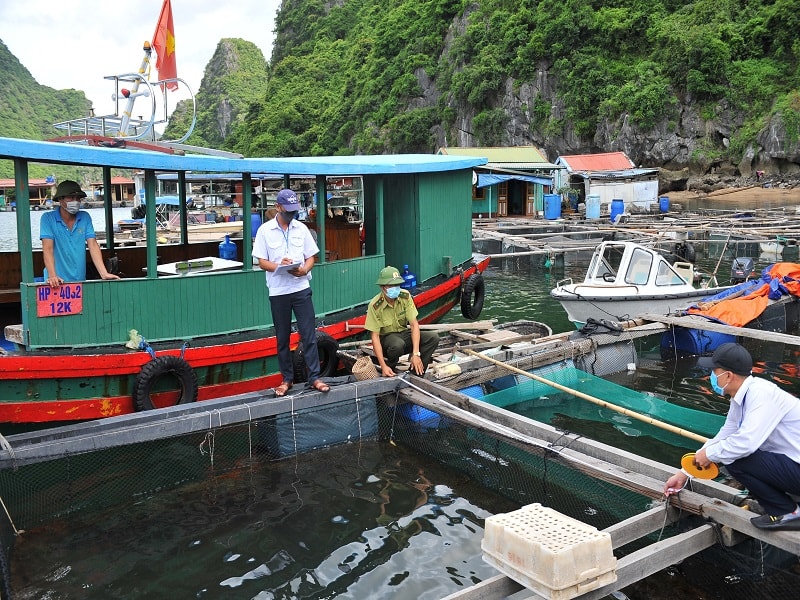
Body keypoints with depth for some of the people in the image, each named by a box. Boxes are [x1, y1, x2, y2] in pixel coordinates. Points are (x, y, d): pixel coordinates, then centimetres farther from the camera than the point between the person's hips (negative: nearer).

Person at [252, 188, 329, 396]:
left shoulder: (301, 228, 6)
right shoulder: (265, 230, 1)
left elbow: (311, 257, 8)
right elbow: (262, 262, 0)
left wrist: (304, 270, -13)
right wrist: (279, 266, -20)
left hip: (301, 288, 1)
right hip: (278, 291, -1)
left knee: (309, 334, -2)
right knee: (282, 338, 8)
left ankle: (314, 377, 3)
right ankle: (287, 379, 19)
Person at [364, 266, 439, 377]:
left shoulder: (405, 296, -12)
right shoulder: (375, 305, -22)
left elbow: (414, 324, -14)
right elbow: (375, 336, -20)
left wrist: (416, 354, -25)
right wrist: (383, 366, -27)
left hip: (403, 333, 5)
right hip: (386, 338, -4)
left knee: (433, 337, -18)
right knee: (398, 344, -39)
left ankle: (415, 374, -13)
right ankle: (389, 371, -9)